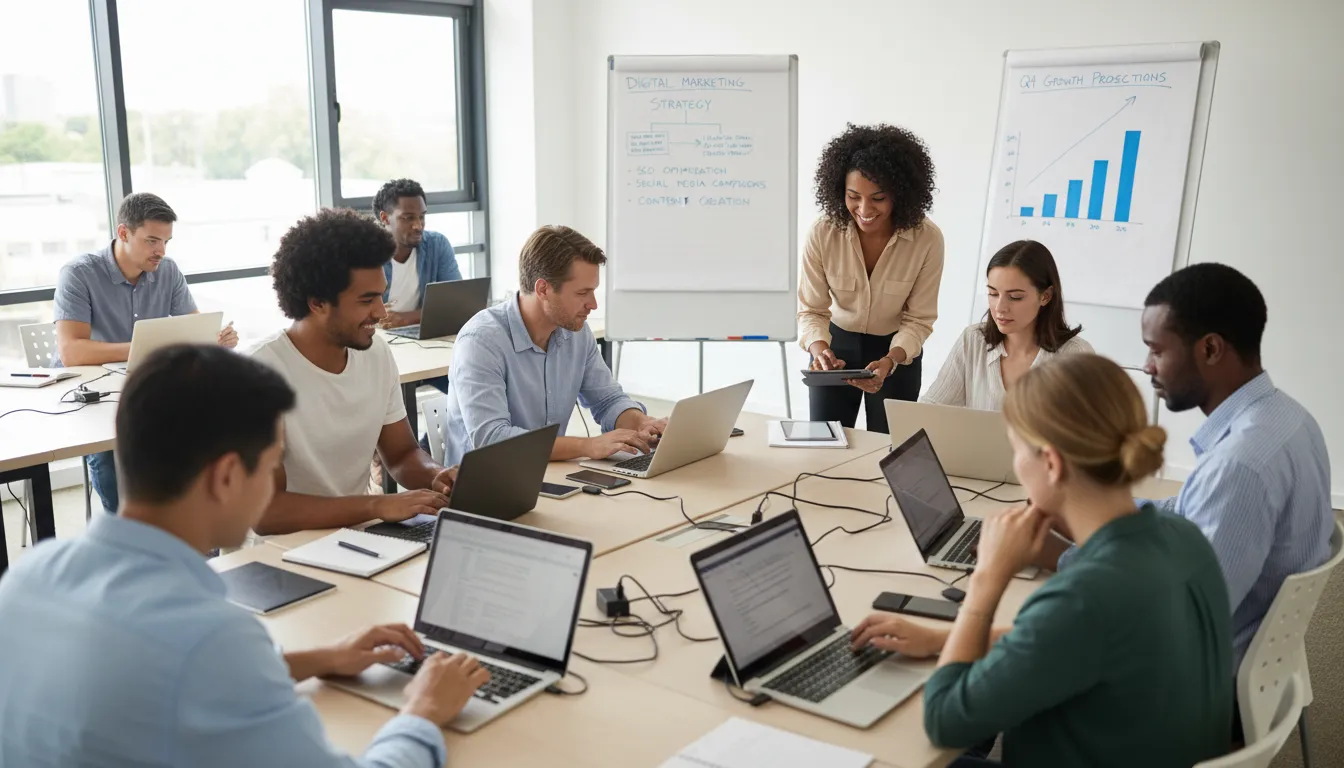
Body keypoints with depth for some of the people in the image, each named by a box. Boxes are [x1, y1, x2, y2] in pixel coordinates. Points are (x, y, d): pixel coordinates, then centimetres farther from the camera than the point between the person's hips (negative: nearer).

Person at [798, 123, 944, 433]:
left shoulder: (927, 238, -23)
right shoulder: (823, 233, -22)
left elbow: (919, 319, -15)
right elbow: (811, 310, -15)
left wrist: (889, 361, -33)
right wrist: (819, 348, -36)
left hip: (897, 353, 0)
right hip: (836, 346, 1)